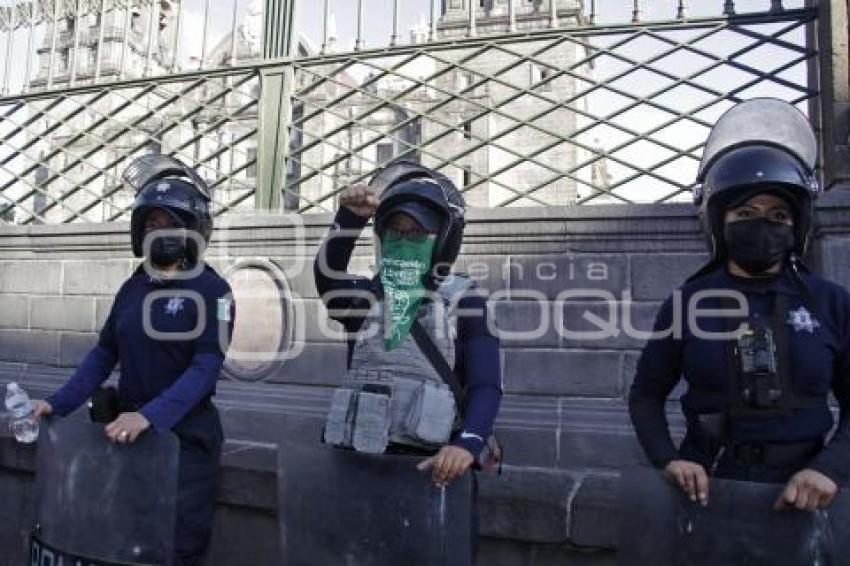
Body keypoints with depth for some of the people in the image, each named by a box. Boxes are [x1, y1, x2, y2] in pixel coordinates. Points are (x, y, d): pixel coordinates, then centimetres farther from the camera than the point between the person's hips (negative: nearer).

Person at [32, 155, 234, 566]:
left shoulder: (211, 290, -11)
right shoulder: (133, 287, 8)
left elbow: (205, 368, -19)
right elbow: (104, 354, 12)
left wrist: (150, 415, -29)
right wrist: (58, 404, 1)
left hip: (184, 434, -6)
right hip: (129, 430, 6)